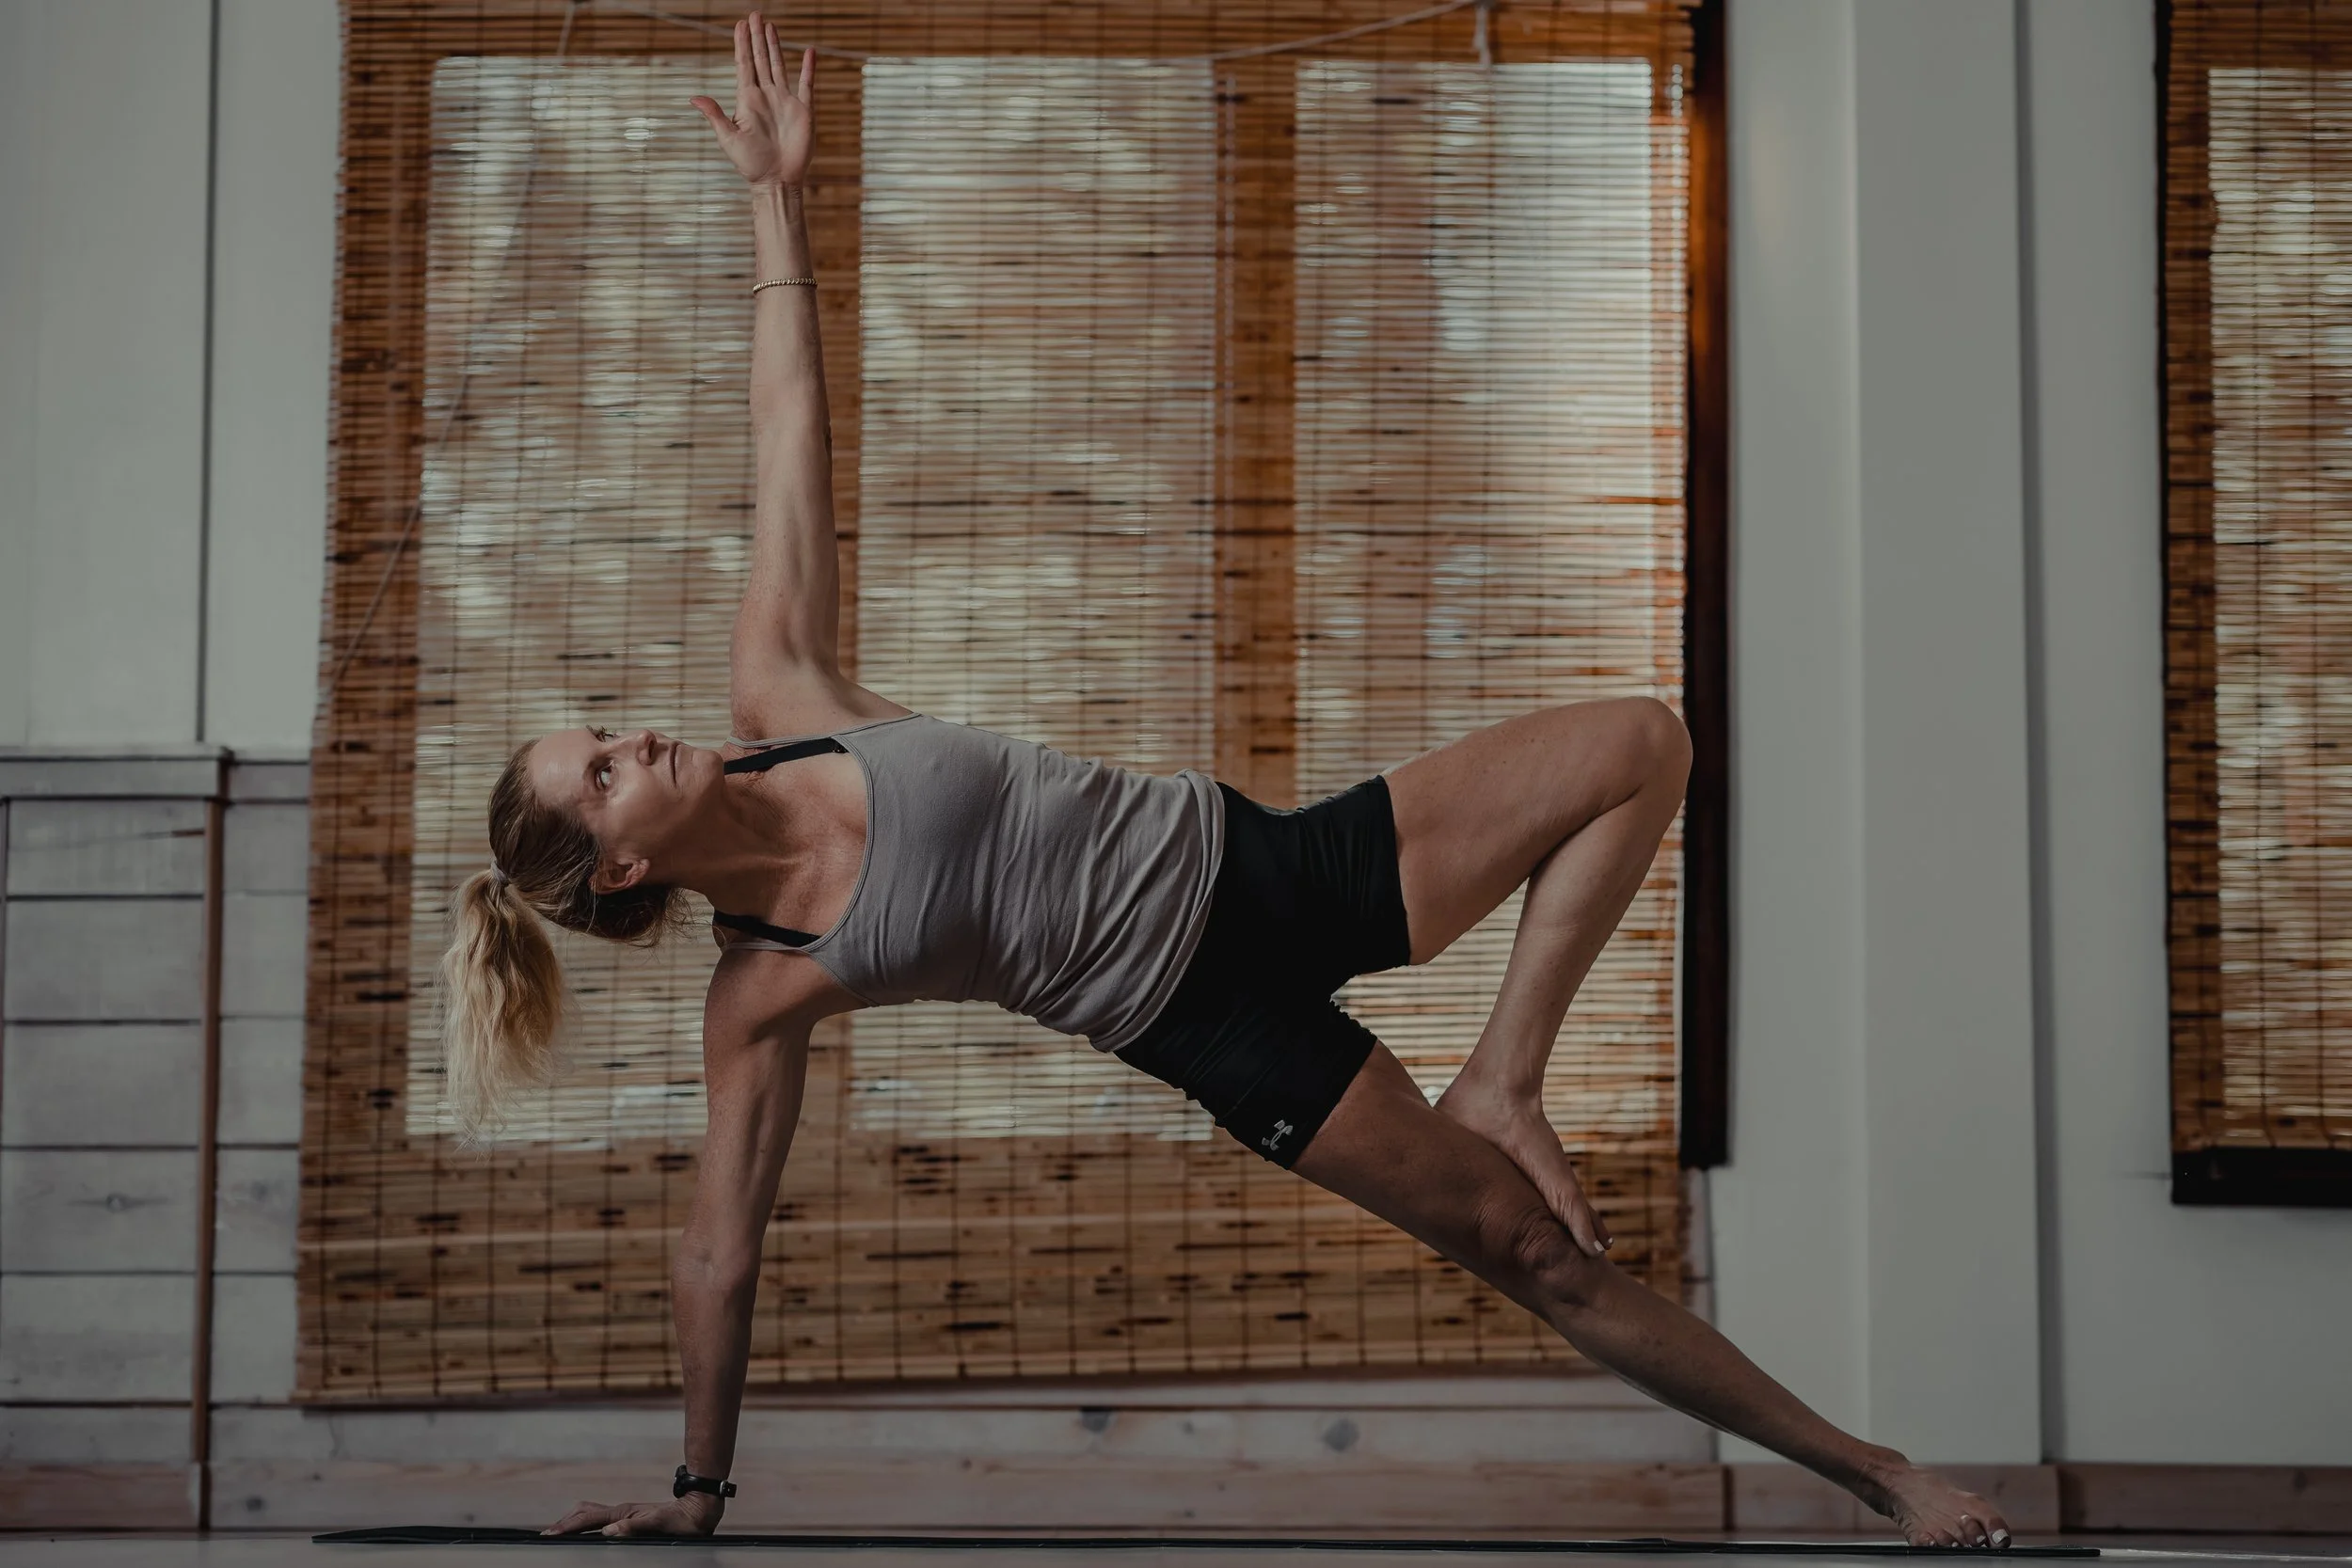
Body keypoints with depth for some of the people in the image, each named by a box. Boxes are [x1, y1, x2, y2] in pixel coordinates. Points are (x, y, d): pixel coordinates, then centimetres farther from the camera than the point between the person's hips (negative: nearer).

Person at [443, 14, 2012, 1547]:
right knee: (1533, 1247, -4)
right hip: (1218, 1015, -5)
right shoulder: (764, 994, -11)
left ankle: (1498, 1083, 1)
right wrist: (697, 1486, 0)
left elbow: (793, 442, 2)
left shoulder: (777, 699, -1)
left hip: (1265, 857, 5)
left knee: (1642, 744, -2)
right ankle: (1867, 1465, 12)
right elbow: (720, 1249, -4)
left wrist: (777, 196, 0)